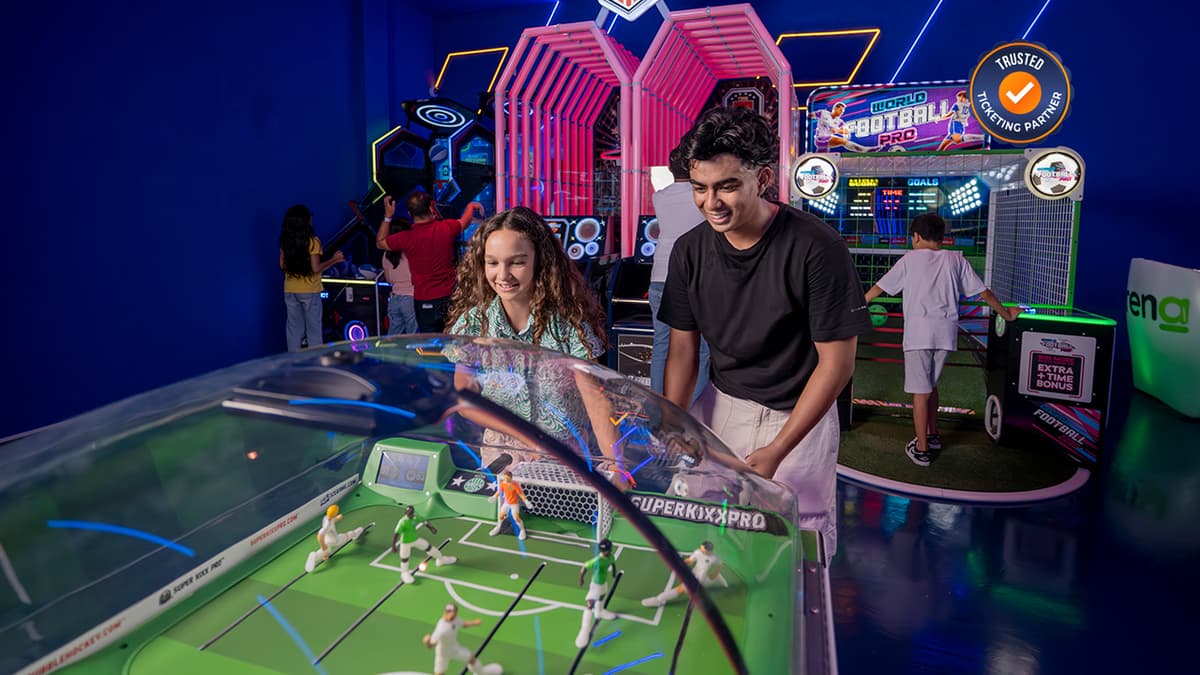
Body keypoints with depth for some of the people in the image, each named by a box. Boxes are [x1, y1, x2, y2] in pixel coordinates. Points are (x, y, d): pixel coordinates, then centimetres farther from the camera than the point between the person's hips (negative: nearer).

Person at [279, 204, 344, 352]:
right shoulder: (312, 241, -13)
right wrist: (334, 260, -4)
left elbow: (282, 265, 7)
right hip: (310, 291, -5)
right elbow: (316, 268, -16)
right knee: (313, 329, 5)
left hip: (290, 291, 5)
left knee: (294, 328, 10)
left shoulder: (285, 241, 3)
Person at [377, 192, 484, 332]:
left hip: (424, 303, -2)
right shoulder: (446, 228, -7)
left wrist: (388, 216, 15)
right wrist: (471, 206, 38)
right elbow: (465, 221, 17)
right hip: (449, 298, 2)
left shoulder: (405, 238, -12)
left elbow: (380, 242, 8)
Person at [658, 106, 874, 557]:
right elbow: (683, 347, 2)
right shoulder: (689, 250, -5)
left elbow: (837, 361, -16)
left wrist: (776, 451, -19)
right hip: (721, 403, 4)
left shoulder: (816, 248, -20)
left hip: (797, 415, -3)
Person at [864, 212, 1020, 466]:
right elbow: (983, 292, 10)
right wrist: (1007, 314, 23)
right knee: (930, 385, 22)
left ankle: (921, 450, 5)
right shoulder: (956, 259, 10)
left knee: (920, 391, 0)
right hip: (946, 334, 4)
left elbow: (879, 288, 6)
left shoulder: (910, 259, 3)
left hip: (918, 333, -4)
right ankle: (932, 435, 31)